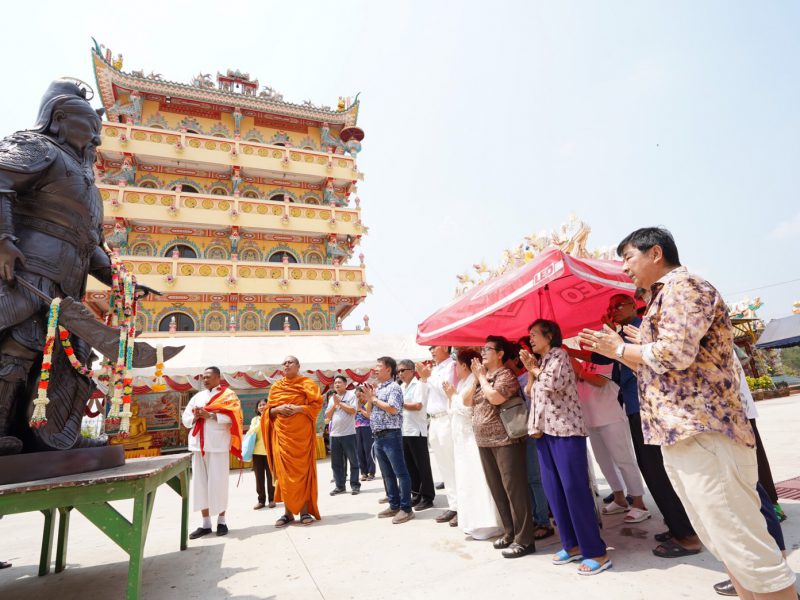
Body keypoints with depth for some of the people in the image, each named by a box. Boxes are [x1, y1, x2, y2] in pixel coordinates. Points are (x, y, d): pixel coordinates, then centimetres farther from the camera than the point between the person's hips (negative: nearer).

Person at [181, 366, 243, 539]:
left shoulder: (227, 395, 3)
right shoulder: (197, 396, 18)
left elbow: (231, 417, -10)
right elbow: (185, 419, 13)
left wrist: (209, 415, -14)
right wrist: (195, 416, -7)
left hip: (217, 444, -5)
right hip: (198, 444, 5)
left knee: (218, 482, -2)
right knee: (200, 482, 4)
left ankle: (221, 520, 10)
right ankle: (206, 523, 12)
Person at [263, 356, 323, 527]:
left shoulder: (307, 383, 2)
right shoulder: (276, 386, 12)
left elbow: (317, 404, -5)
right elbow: (269, 411, 13)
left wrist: (298, 408, -17)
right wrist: (278, 409, -8)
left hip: (302, 432, -3)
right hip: (281, 433, 3)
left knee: (302, 470, -1)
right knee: (284, 471, 2)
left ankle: (305, 510, 5)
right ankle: (288, 512, 9)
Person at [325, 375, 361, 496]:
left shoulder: (351, 395, -1)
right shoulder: (332, 399, 14)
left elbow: (353, 410, -14)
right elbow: (327, 416, 9)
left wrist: (339, 403, -9)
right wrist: (334, 405, -4)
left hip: (348, 433, -5)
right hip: (334, 434, 5)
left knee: (353, 461, 2)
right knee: (336, 462, 9)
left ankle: (355, 485, 8)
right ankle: (340, 486, 17)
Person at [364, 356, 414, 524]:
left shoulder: (394, 387, -7)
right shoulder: (376, 389, 16)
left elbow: (393, 409, -22)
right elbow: (369, 413, 19)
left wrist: (374, 398, -10)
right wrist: (369, 397, 4)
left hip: (391, 435, -8)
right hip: (378, 436, 9)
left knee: (400, 472, -3)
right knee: (387, 473, 14)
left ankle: (406, 508, 2)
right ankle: (394, 506, 23)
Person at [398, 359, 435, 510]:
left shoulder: (418, 385, -7)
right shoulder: (401, 388, 15)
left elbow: (418, 406, -17)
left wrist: (400, 404, -12)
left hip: (417, 431, -7)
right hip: (404, 431, 7)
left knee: (422, 465, 1)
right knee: (410, 466, 12)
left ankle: (427, 497, 8)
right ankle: (416, 495, 22)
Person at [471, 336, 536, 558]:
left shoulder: (506, 375, -9)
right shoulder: (483, 378, 16)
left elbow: (495, 398, -25)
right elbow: (467, 401, 14)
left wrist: (481, 376, -12)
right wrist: (475, 377, 8)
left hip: (505, 440, -9)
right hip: (484, 442, 9)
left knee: (514, 489, -3)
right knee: (497, 490, 14)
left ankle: (524, 540, 6)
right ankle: (509, 533, 27)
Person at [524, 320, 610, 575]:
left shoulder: (559, 354, -3)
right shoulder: (539, 362, 18)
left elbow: (554, 384, -18)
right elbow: (531, 393, 17)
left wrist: (536, 370, -5)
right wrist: (531, 371, 5)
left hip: (566, 430, -8)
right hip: (545, 431, 8)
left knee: (575, 488, -8)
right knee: (553, 490, 8)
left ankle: (596, 552, 1)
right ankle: (572, 544, 19)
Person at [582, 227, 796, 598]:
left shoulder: (683, 285, -9)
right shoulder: (663, 298, 21)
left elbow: (675, 354, -22)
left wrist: (621, 348, -7)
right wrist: (615, 351, 17)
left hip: (703, 435, -10)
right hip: (679, 436, 10)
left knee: (747, 549, -3)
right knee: (724, 545, 16)